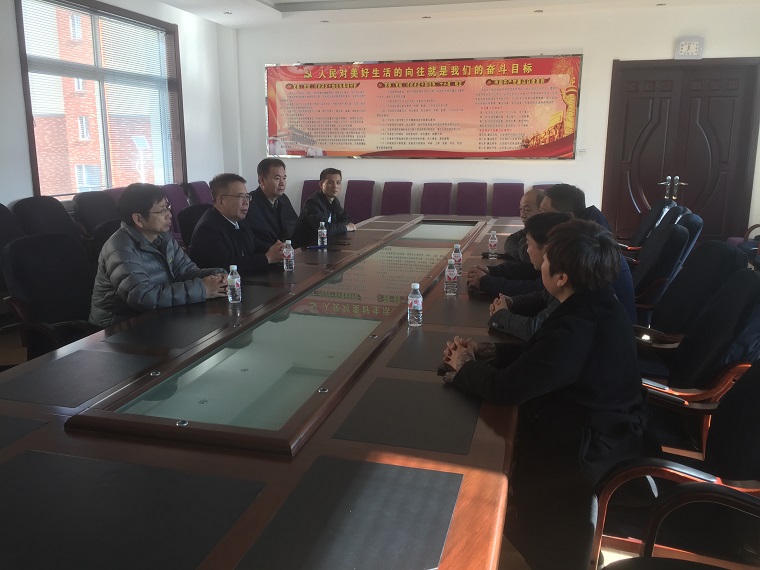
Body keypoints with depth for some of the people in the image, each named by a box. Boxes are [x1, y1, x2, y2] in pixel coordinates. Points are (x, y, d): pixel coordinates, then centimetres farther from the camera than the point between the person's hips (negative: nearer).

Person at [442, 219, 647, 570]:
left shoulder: (576, 329, -35)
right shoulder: (596, 305, -3)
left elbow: (504, 388, -30)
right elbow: (537, 353, 8)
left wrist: (464, 367, -11)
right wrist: (487, 352, -3)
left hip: (592, 446, -9)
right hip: (604, 424, 9)